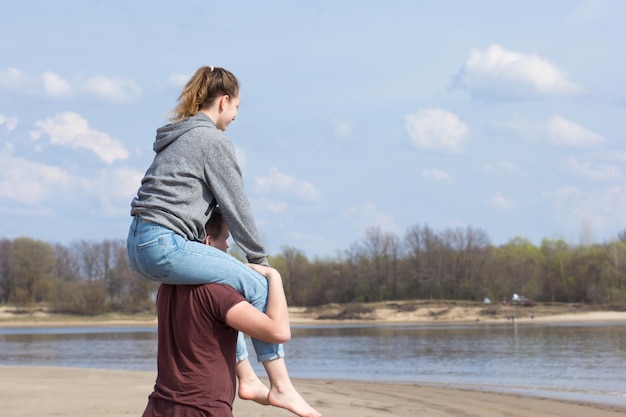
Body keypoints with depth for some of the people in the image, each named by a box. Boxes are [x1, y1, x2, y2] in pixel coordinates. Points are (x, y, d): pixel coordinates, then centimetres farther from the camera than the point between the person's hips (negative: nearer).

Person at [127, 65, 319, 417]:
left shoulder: (176, 137, 22)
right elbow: (236, 207, -5)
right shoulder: (214, 141, -6)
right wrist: (260, 259, 5)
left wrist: (201, 239, 21)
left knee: (226, 287, 26)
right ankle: (281, 387, -3)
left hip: (139, 244, 10)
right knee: (258, 286, -5)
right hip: (165, 246, -10)